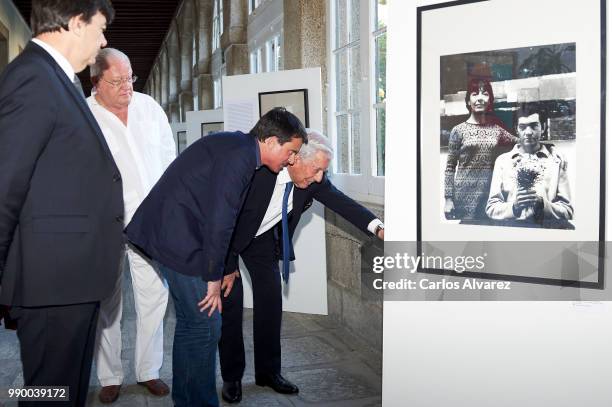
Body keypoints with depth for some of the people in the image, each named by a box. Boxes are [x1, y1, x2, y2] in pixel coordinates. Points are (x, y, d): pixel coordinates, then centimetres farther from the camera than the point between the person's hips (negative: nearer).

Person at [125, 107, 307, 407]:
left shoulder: (234, 146, 14)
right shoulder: (240, 155, -18)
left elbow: (224, 216, 18)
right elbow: (219, 221, -22)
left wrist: (224, 268, 19)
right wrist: (214, 276, -14)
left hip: (167, 233, 10)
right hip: (179, 239, -10)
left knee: (189, 321, 17)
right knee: (205, 325, -3)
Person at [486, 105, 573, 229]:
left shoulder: (557, 160, 7)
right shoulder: (502, 161, 9)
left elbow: (567, 211, 4)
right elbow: (491, 208, 5)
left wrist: (542, 204, -12)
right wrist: (514, 206, -12)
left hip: (548, 229, 0)